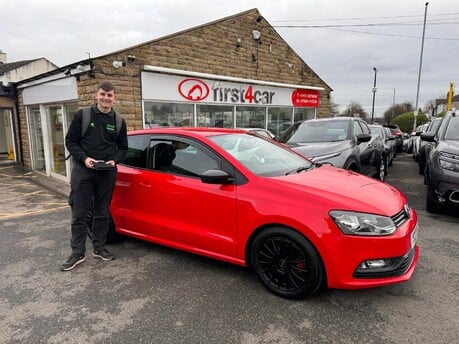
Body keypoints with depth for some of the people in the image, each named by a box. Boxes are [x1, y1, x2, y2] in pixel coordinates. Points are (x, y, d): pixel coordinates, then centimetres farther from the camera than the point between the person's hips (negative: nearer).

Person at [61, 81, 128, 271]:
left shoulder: (119, 121, 6)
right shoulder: (82, 115, 0)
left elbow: (123, 147, 12)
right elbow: (70, 141, 1)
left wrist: (114, 160, -7)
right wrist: (84, 158, -14)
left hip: (107, 172, 2)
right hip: (83, 170, -2)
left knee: (102, 213, 10)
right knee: (80, 214, 2)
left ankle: (99, 248, 23)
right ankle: (77, 253, 13)